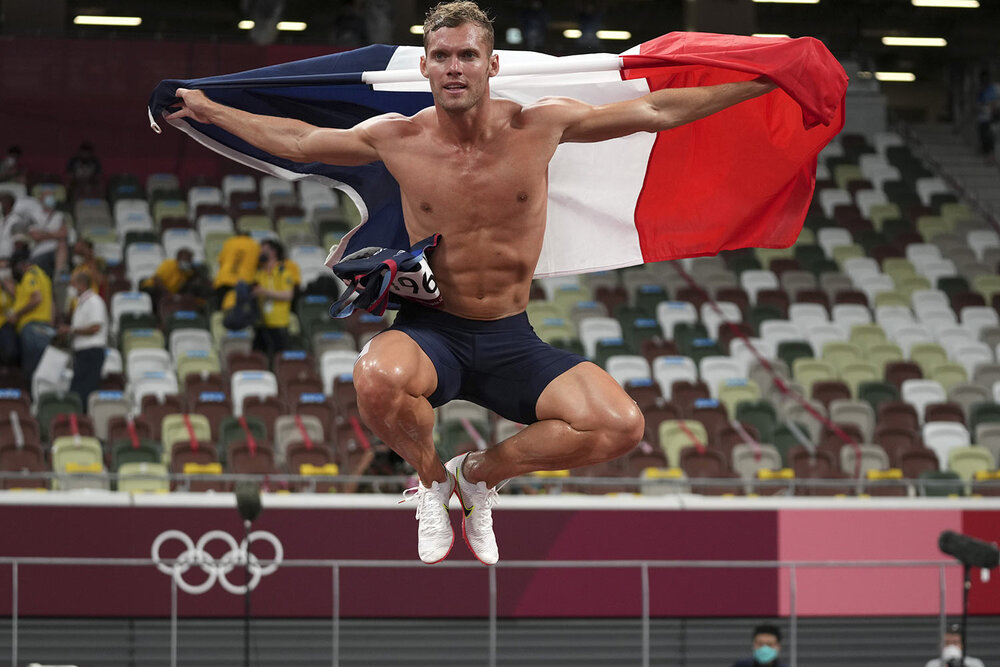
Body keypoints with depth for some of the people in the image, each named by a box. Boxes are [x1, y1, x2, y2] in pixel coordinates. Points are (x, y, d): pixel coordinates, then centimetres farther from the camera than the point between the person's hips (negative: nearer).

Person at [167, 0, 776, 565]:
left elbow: (657, 111, 2)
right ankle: (431, 478, -1)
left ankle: (482, 473, 8)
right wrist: (207, 110, 16)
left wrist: (765, 82, 2)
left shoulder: (541, 126, -5)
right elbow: (296, 140, 13)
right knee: (376, 377, -39)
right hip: (432, 332, -1)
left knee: (622, 426, -22)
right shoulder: (398, 139, -4)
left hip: (513, 341, 1)